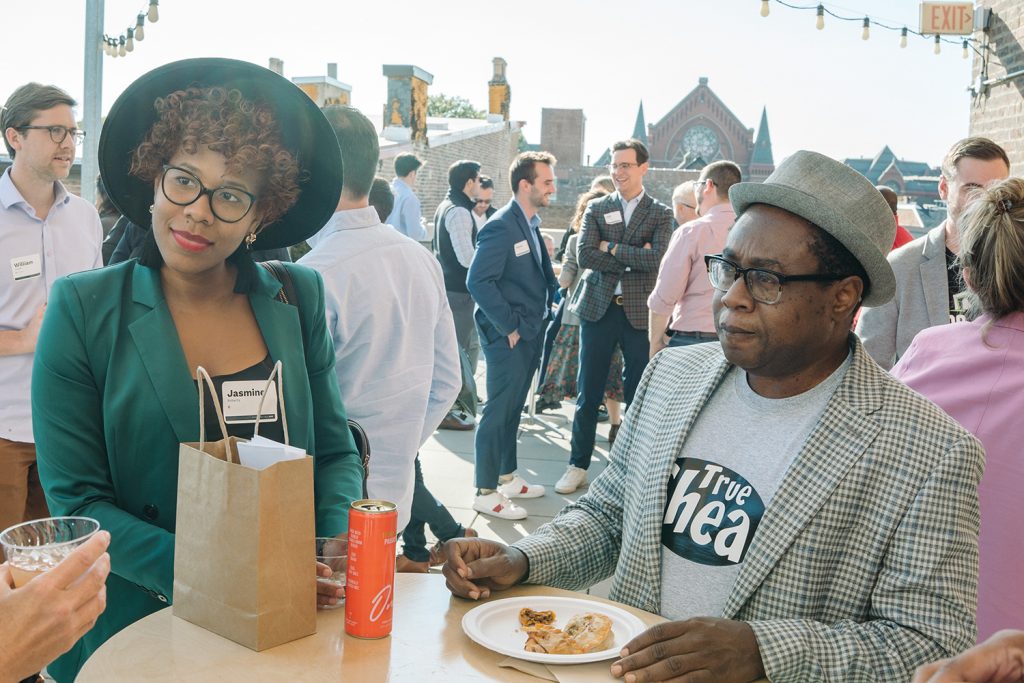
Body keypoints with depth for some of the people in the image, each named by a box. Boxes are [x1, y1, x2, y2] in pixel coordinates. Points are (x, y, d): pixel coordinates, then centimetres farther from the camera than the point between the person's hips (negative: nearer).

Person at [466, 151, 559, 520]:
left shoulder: (530, 225, 12)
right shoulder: (501, 227, -17)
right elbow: (478, 281, -23)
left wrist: (554, 296, 5)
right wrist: (509, 326, -19)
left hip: (530, 334, 9)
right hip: (509, 337, -9)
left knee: (512, 408, 18)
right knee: (498, 412, -3)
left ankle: (507, 478, 31)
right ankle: (486, 492, 5)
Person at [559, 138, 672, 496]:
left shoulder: (660, 214, 2)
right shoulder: (597, 208, 6)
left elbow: (657, 258, -14)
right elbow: (585, 256, -7)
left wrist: (612, 248, -11)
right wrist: (633, 259, -12)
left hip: (639, 312, -1)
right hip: (598, 308, 1)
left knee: (638, 396, 6)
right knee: (588, 393, 7)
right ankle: (578, 465, 19)